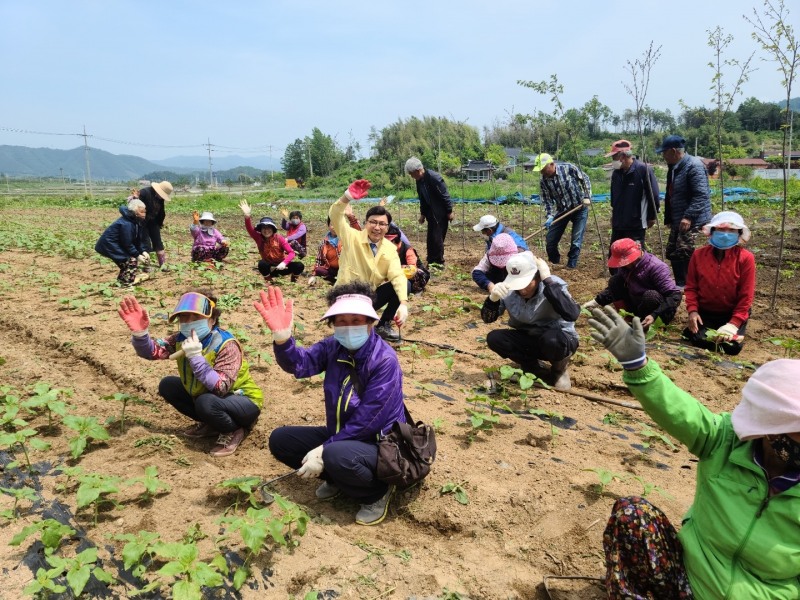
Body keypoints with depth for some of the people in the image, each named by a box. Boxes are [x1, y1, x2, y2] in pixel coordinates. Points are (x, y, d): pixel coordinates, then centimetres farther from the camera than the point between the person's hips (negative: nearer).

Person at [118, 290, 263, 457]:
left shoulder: (226, 345, -28)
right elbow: (152, 351, -11)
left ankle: (234, 431, -5)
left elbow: (220, 388, -37)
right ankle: (211, 424, 8)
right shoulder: (182, 338, -7)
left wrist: (195, 356, -38)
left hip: (243, 401, -8)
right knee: (167, 385, 0)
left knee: (206, 403, -35)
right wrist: (139, 332, -31)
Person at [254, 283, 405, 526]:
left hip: (379, 445, -7)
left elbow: (366, 421, -25)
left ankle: (378, 492, -5)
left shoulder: (384, 360, -24)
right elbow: (300, 363, -22)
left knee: (337, 456, -36)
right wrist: (282, 336, -42)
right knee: (280, 439, -1)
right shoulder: (333, 347, -5)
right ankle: (338, 478, 12)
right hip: (341, 436, 7)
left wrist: (323, 451, -23)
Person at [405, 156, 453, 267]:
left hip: (441, 213, -8)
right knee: (431, 238, 10)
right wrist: (423, 214, 14)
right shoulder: (419, 180, 2)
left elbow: (445, 195, -18)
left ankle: (439, 262, 5)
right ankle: (431, 261, 20)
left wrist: (449, 211, -15)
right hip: (431, 212, 8)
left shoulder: (434, 178, -22)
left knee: (437, 237, -6)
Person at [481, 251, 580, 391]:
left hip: (559, 339, -4)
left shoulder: (554, 284, -24)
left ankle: (559, 368, -1)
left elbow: (572, 315, -41)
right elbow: (488, 318, -10)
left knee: (551, 340, -39)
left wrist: (548, 280, -40)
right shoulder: (508, 290, -14)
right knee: (494, 338, -19)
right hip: (528, 340, 4)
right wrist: (493, 298, -32)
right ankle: (545, 374, -6)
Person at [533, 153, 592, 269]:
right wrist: (549, 216, -21)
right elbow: (546, 200, -7)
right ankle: (554, 263, 28)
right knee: (550, 240, 4)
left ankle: (571, 266, 13)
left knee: (576, 241, -2)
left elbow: (585, 179, -6)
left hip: (580, 207, -3)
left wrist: (587, 197, -13)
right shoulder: (543, 180, -11)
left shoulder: (569, 168, -19)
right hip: (562, 210, 3)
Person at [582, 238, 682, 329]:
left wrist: (655, 315, -40)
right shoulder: (626, 265, -7)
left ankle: (643, 324, -9)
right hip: (636, 303, 6)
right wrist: (596, 302, -9)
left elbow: (675, 295, -29)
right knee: (614, 281, -8)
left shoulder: (656, 267, -26)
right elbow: (614, 288, 5)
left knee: (651, 295, -37)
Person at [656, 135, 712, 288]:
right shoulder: (673, 167, 14)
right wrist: (668, 219, 21)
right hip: (678, 221, 10)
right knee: (672, 253, 13)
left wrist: (688, 216, -31)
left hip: (693, 222, -10)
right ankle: (681, 285, 25)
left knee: (684, 253, -17)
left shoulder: (694, 166, -17)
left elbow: (701, 195, -24)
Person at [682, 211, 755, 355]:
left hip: (733, 313, 0)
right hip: (705, 311, 1)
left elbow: (746, 296, -11)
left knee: (732, 346, -18)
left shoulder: (745, 258, -12)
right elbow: (691, 286, 1)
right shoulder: (699, 254, -6)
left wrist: (733, 324, -18)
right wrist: (692, 310, -14)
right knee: (699, 340, -22)